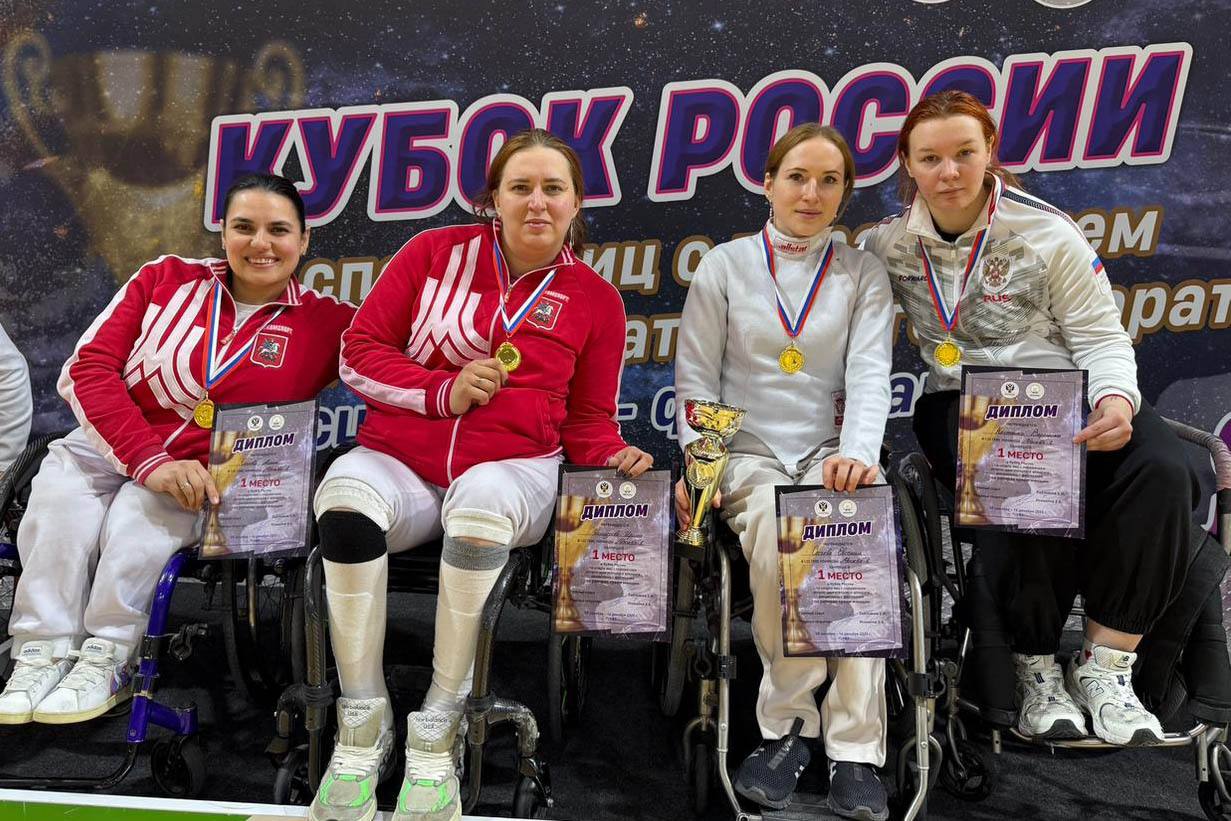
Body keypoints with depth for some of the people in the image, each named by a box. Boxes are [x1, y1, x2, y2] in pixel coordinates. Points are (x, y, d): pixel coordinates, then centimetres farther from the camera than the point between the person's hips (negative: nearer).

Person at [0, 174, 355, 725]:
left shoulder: (323, 322, -1)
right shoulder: (166, 280, 1)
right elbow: (88, 368, -7)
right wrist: (150, 461, -21)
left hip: (211, 480, -1)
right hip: (110, 445, 2)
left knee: (143, 509, -30)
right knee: (61, 492, -27)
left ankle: (106, 659, -17)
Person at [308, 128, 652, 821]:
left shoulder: (595, 299, 9)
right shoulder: (436, 253, 7)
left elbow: (587, 419, 14)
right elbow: (360, 353, 6)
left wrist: (613, 457, -8)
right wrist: (446, 391, -9)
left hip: (514, 466, 0)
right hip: (399, 462, 1)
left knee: (480, 504, -38)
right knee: (346, 499, -35)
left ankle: (439, 731, -22)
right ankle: (364, 728, -19)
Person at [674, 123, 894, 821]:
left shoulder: (864, 274, 11)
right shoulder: (724, 266, 9)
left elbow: (870, 373, -3)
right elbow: (696, 378, 5)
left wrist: (858, 455, -22)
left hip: (831, 450, 1)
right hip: (749, 452, -1)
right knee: (777, 532, -34)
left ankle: (855, 748, -24)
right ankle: (790, 727, -17)